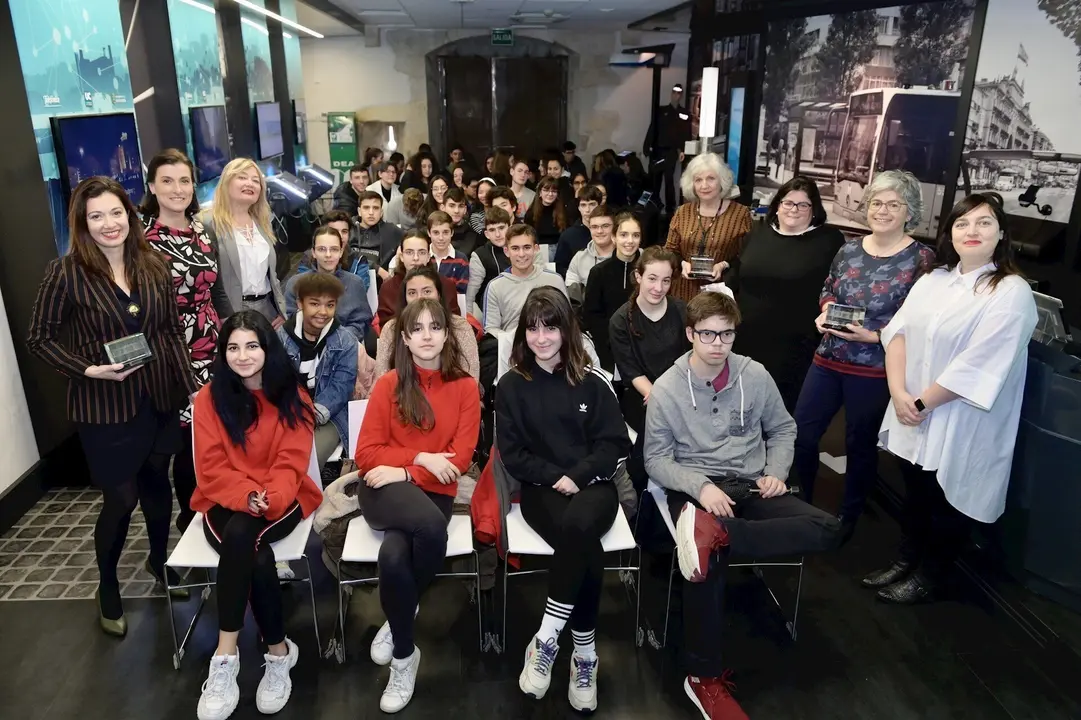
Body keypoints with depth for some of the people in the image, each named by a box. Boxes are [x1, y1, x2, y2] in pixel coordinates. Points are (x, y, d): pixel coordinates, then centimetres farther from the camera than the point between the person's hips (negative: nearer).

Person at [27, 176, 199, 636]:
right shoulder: (67, 273, -12)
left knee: (158, 482, 19)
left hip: (159, 397, 4)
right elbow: (39, 339, -5)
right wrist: (89, 369, -18)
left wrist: (191, 385, 2)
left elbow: (173, 331, 5)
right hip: (104, 406, -4)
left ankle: (159, 559, 44)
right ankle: (107, 586, 31)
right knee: (121, 498, 5)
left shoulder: (154, 265, 0)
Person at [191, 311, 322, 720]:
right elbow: (212, 467, -5)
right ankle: (279, 651, -19)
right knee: (257, 558, -32)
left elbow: (291, 463, -7)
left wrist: (268, 499, -26)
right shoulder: (209, 399, -1)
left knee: (240, 535, -32)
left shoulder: (292, 398, -1)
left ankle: (225, 658, -19)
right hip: (226, 501, 1)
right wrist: (247, 496, -23)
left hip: (280, 500, -1)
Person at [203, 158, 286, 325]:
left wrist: (282, 310, 9)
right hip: (233, 313, -6)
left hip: (268, 308, 7)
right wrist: (227, 321, -16)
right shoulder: (210, 223, -7)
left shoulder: (262, 223, 16)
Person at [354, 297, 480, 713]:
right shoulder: (388, 385, 5)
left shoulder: (465, 387, 5)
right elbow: (366, 454, 1)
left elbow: (460, 459, -2)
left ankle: (400, 644, 1)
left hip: (433, 493, 1)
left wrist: (405, 471, -12)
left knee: (393, 555, -33)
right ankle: (405, 652, -13)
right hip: (386, 490, 0)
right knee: (431, 527, -36)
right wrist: (421, 457, -12)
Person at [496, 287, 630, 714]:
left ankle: (545, 640, -21)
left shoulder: (592, 381, 4)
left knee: (579, 526, -35)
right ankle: (585, 653, -16)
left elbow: (616, 444, 1)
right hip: (541, 488, 0)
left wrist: (577, 475, -13)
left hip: (593, 484, 1)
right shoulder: (512, 385, 4)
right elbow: (511, 454, 2)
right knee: (585, 547, -32)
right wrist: (555, 477, -12)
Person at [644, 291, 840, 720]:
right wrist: (700, 486, -19)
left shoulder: (755, 375, 3)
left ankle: (716, 532, -32)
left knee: (827, 528, -21)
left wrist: (776, 473, -2)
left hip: (751, 485, 4)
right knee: (707, 560, -34)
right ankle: (704, 678, -17)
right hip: (695, 487, -4)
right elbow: (656, 460, -2)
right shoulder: (667, 388, -4)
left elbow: (782, 429, 17)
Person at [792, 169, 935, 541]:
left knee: (860, 445, 12)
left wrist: (872, 336, -20)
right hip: (828, 360, 5)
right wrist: (826, 309, -4)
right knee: (800, 432, 9)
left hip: (875, 370, -4)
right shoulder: (849, 249, 5)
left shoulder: (921, 259, -9)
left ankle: (848, 518, 33)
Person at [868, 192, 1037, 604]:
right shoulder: (934, 279, 6)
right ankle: (906, 562, 38)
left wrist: (922, 403, -16)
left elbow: (978, 366, -21)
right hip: (913, 415, 6)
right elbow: (899, 330, -1)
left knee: (948, 504, 11)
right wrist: (898, 392, -14)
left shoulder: (1012, 293, -15)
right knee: (915, 495, 20)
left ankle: (928, 579, 30)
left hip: (961, 425, -6)